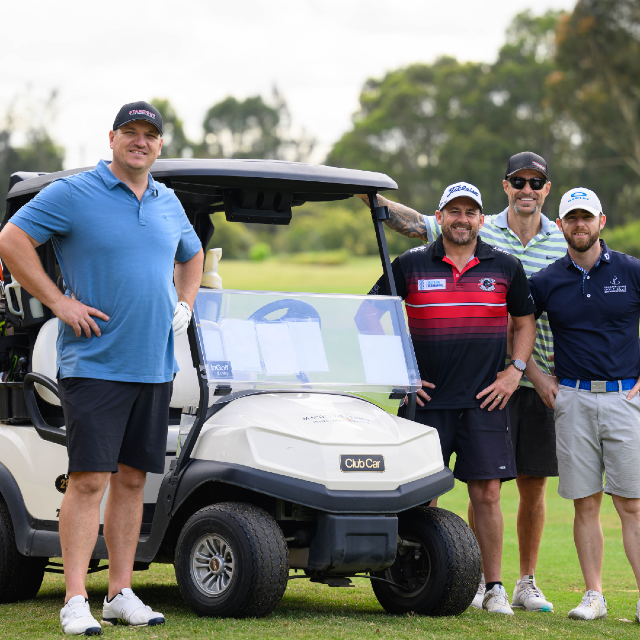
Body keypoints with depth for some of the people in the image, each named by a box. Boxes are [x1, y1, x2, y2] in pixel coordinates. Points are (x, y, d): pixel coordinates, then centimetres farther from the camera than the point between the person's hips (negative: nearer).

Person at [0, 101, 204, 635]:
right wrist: (58, 302, -12)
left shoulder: (168, 203, 15)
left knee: (131, 480, 8)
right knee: (89, 479, -9)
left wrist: (185, 304, 16)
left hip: (154, 366, 6)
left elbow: (192, 255, 33)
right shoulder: (74, 193, -5)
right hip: (94, 364, -6)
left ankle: (121, 593, 13)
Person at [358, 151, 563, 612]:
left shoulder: (564, 243, 7)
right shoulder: (478, 234, 2)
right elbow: (414, 224, -4)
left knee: (534, 485, 6)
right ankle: (481, 580, 8)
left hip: (541, 379, 2)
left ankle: (527, 583, 17)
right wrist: (369, 196, -17)